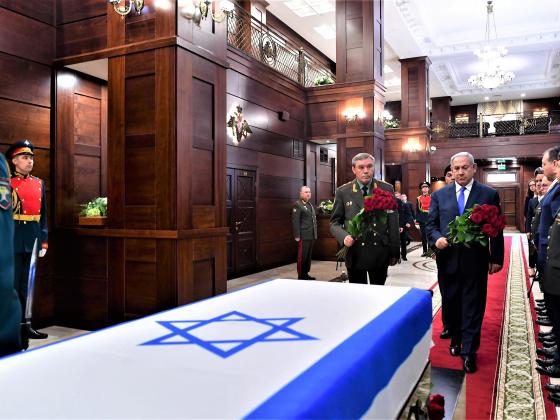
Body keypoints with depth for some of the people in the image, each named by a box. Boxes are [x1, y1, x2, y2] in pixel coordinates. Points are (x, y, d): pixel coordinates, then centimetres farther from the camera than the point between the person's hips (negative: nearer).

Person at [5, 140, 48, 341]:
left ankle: (25, 324, 20)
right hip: (14, 240, -5)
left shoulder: (39, 183, 12)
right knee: (12, 284, 1)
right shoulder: (7, 183, -4)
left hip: (33, 240, 5)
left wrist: (43, 241, 9)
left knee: (27, 284, 11)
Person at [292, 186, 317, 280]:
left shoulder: (310, 205, 19)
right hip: (303, 236, -8)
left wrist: (315, 234, 16)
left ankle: (306, 274, 20)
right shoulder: (297, 205, -7)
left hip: (311, 236, 8)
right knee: (302, 256, -3)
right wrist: (297, 236, -19)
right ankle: (301, 276, 5)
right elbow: (295, 221, -14)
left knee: (308, 256, 12)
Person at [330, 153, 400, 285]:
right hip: (355, 253, 0)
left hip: (380, 253, 1)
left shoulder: (386, 189, 3)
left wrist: (395, 252, 4)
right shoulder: (343, 192, 1)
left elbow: (393, 222, 4)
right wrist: (344, 237, -15)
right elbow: (335, 222, 6)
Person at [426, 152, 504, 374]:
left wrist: (496, 258, 1)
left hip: (476, 260, -2)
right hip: (448, 259, 2)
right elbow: (431, 224, 7)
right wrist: (436, 239, -14)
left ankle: (468, 351, 13)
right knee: (451, 303, 14)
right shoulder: (439, 195, 5)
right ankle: (455, 339, 33)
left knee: (473, 306, 3)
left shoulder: (489, 194, 1)